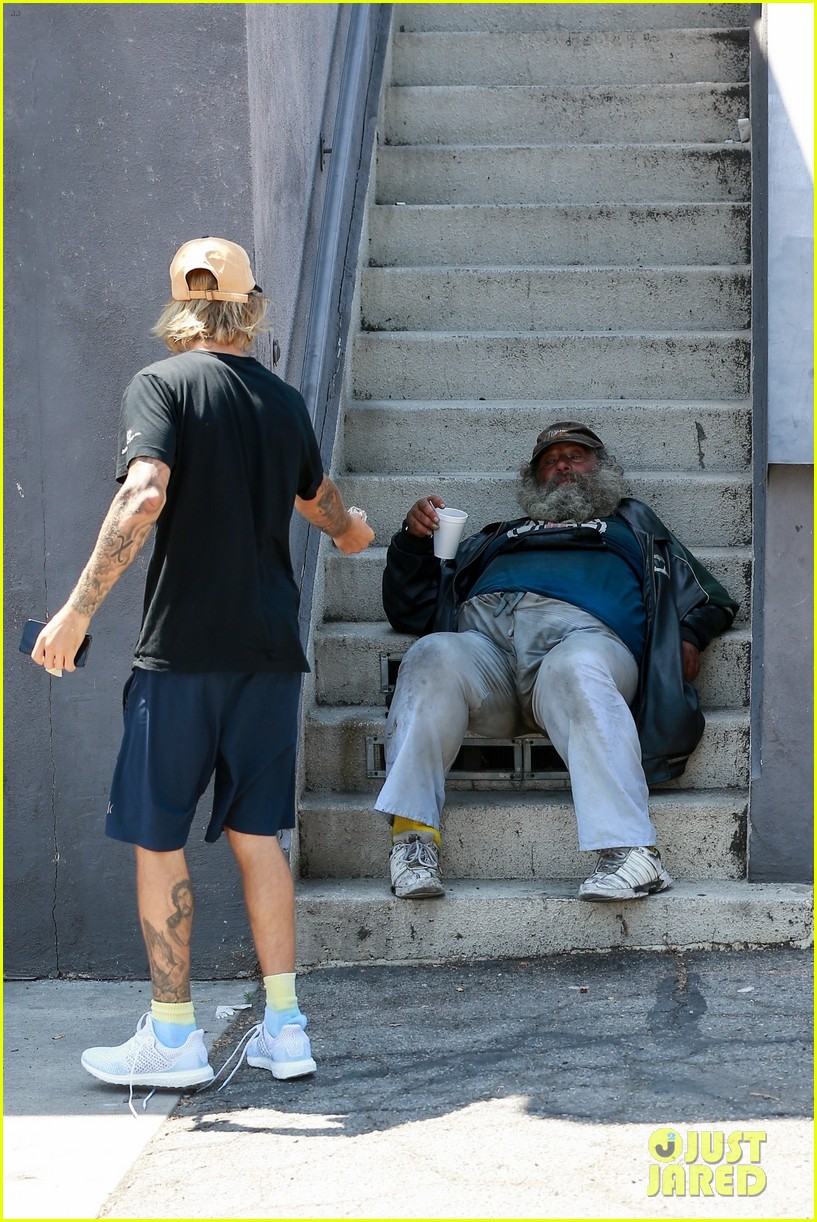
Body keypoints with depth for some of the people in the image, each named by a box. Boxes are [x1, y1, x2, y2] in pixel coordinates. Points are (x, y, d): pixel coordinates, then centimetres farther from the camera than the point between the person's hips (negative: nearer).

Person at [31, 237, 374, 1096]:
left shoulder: (161, 384, -4)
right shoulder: (284, 401, 12)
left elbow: (144, 496, -21)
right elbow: (318, 501, 31)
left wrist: (79, 608, -18)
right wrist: (352, 532, 54)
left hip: (182, 647, -5)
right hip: (269, 647, 5)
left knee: (158, 838, 5)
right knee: (256, 832, 12)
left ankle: (172, 1038, 11)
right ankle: (284, 1029, 14)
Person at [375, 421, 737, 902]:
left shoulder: (631, 524, 39)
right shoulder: (499, 537, 42)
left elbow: (709, 597, 28)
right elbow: (410, 608, 37)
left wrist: (688, 636, 5)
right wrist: (414, 539, 20)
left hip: (580, 630, -2)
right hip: (482, 637, 2)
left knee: (575, 670, -39)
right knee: (433, 658, -33)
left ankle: (630, 851, -49)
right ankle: (412, 836, -39)